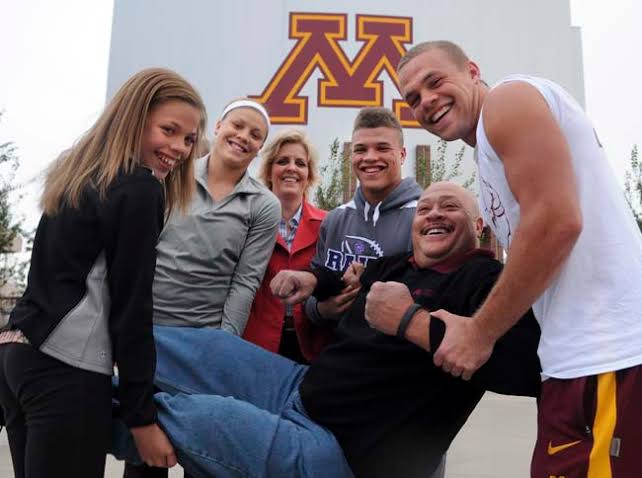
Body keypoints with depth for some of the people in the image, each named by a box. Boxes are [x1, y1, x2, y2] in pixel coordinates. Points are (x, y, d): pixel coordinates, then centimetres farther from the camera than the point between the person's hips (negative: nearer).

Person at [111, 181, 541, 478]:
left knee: (170, 411, -13)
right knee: (157, 345, 4)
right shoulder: (395, 266, 12)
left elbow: (526, 365, -31)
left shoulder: (488, 279, -11)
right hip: (301, 390, 8)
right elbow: (352, 284, 36)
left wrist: (411, 322, -29)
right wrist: (314, 279, 14)